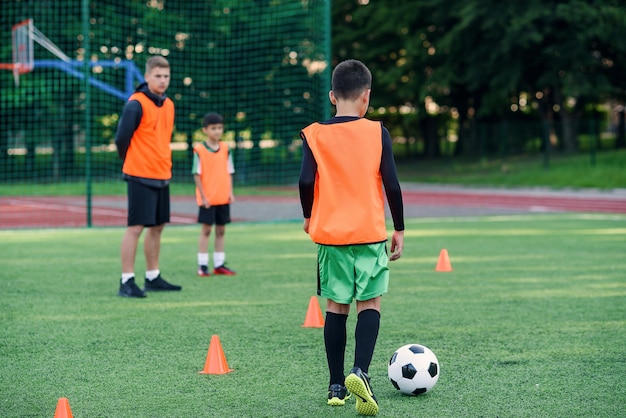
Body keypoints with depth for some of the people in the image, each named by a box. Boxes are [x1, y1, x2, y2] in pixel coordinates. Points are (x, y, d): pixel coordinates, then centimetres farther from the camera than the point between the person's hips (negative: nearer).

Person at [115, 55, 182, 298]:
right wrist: (131, 163, 2)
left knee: (157, 226, 13)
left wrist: (161, 163, 15)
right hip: (140, 177, -8)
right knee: (135, 227, -8)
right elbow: (121, 138, -11)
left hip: (162, 177, 8)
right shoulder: (136, 104, -13)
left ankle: (153, 278, 23)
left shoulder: (168, 105, 11)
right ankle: (127, 282, -5)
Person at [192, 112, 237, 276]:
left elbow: (229, 172, 11)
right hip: (207, 199, -5)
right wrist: (203, 196, -11)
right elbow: (197, 175, -8)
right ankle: (202, 265, 4)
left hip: (223, 198, 5)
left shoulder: (225, 149, 6)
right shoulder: (199, 150, -8)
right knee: (206, 229, -1)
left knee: (221, 230, 9)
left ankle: (219, 264, 16)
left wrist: (230, 192, 2)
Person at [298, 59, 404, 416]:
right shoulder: (377, 133, -2)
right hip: (370, 233, -1)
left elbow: (306, 181, -10)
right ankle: (360, 372, -18)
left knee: (336, 306, 10)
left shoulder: (314, 135, 0)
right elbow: (392, 184, -4)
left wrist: (309, 217, 8)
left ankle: (337, 386, 12)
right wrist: (399, 229, 5)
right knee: (370, 304, 4)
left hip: (329, 233, 1)